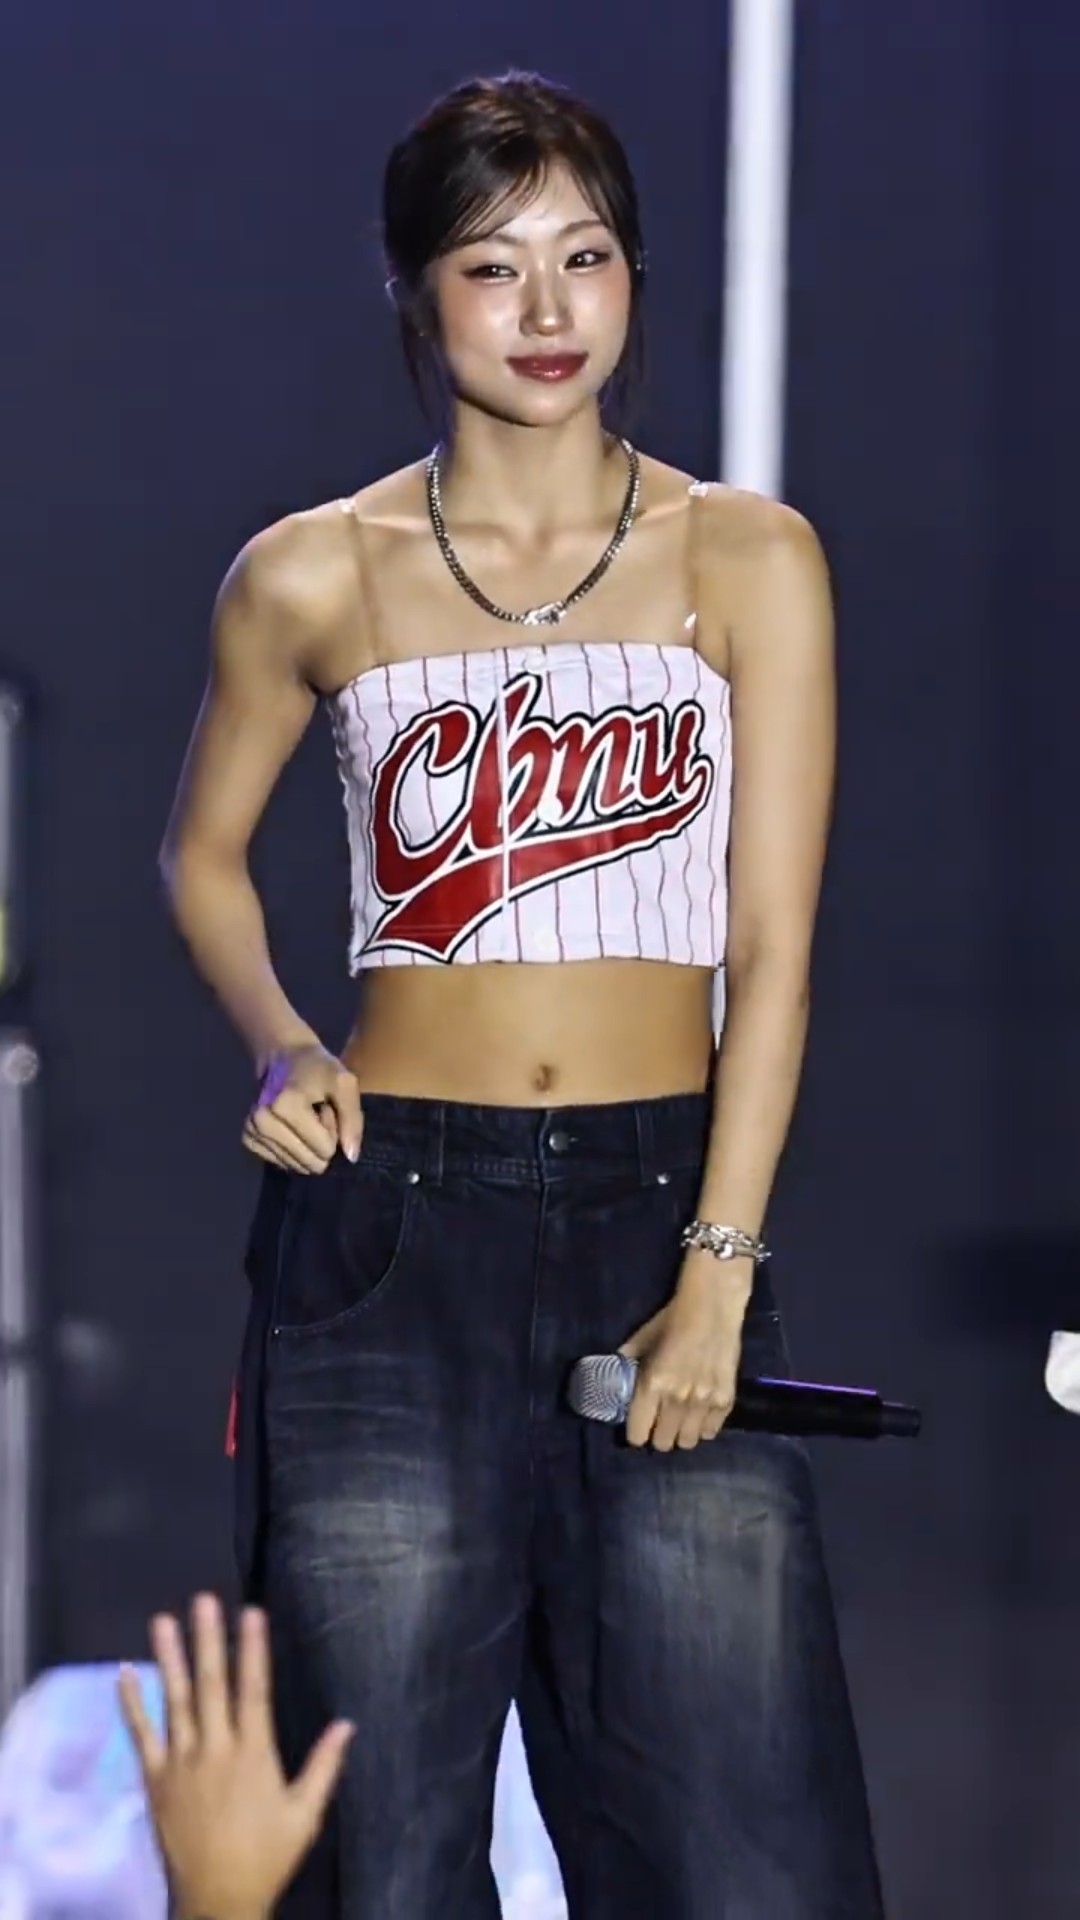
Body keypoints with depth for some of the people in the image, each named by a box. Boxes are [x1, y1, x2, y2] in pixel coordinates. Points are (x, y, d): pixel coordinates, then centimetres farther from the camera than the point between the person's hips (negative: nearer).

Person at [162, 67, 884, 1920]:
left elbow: (771, 946, -1)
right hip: (393, 1224, 0)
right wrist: (280, 1052, 2)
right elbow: (203, 852, 20)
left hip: (665, 1207, 0)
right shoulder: (313, 577, 4)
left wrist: (718, 1269, -10)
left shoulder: (745, 562, 3)